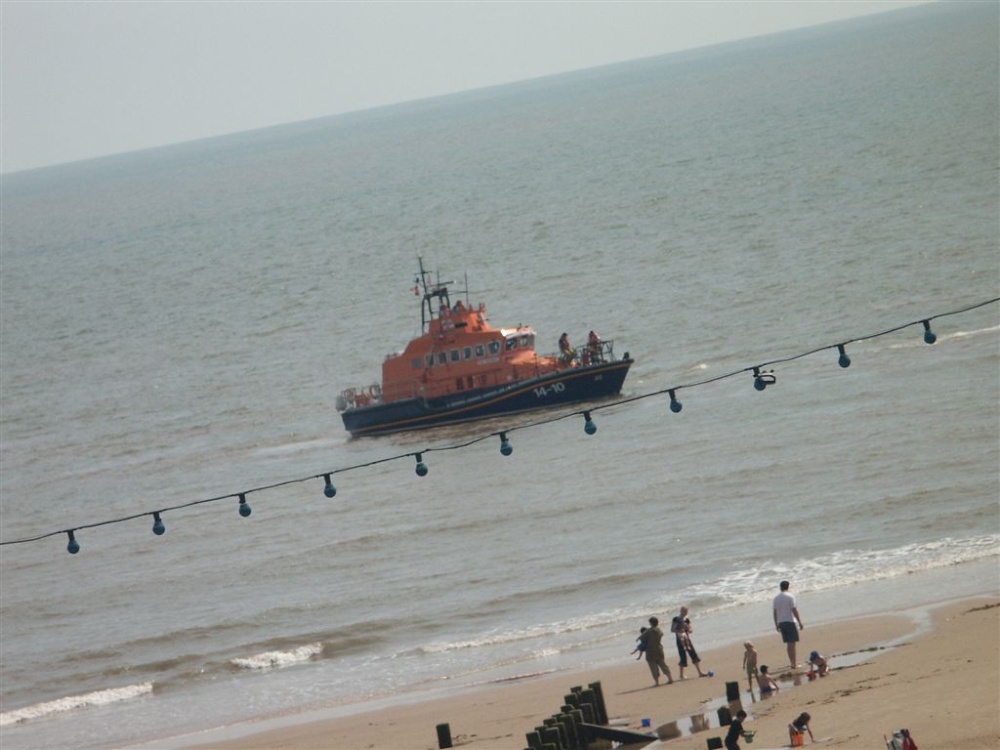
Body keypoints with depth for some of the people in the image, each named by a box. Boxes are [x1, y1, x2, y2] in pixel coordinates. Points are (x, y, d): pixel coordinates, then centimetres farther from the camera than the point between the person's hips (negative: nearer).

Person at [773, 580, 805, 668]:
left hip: (781, 622, 5)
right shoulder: (790, 597, -9)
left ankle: (793, 662, 21)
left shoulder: (776, 598, 8)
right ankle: (793, 664, -2)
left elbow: (775, 612, 9)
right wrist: (800, 623, -8)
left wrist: (776, 625, 17)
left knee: (788, 643, 14)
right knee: (792, 643, -2)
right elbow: (794, 610, -12)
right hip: (790, 621, -5)